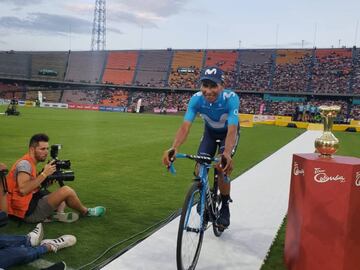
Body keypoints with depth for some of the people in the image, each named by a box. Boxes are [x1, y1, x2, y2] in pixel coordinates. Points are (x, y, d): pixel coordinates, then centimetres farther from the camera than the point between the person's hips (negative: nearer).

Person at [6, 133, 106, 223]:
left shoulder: (29, 163, 13)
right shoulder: (25, 163, -16)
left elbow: (33, 186, 9)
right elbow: (23, 190, -30)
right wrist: (44, 174, -24)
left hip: (31, 203, 10)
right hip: (27, 211, -10)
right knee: (66, 190, -15)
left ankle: (59, 214, -6)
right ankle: (85, 212, 10)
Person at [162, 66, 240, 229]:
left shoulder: (231, 98, -38)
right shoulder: (196, 99, -31)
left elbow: (232, 130, -46)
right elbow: (185, 127, -39)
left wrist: (227, 154, -64)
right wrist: (174, 148, -58)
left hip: (228, 132, -3)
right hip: (210, 131, 3)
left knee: (222, 167, -20)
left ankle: (225, 207, 3)